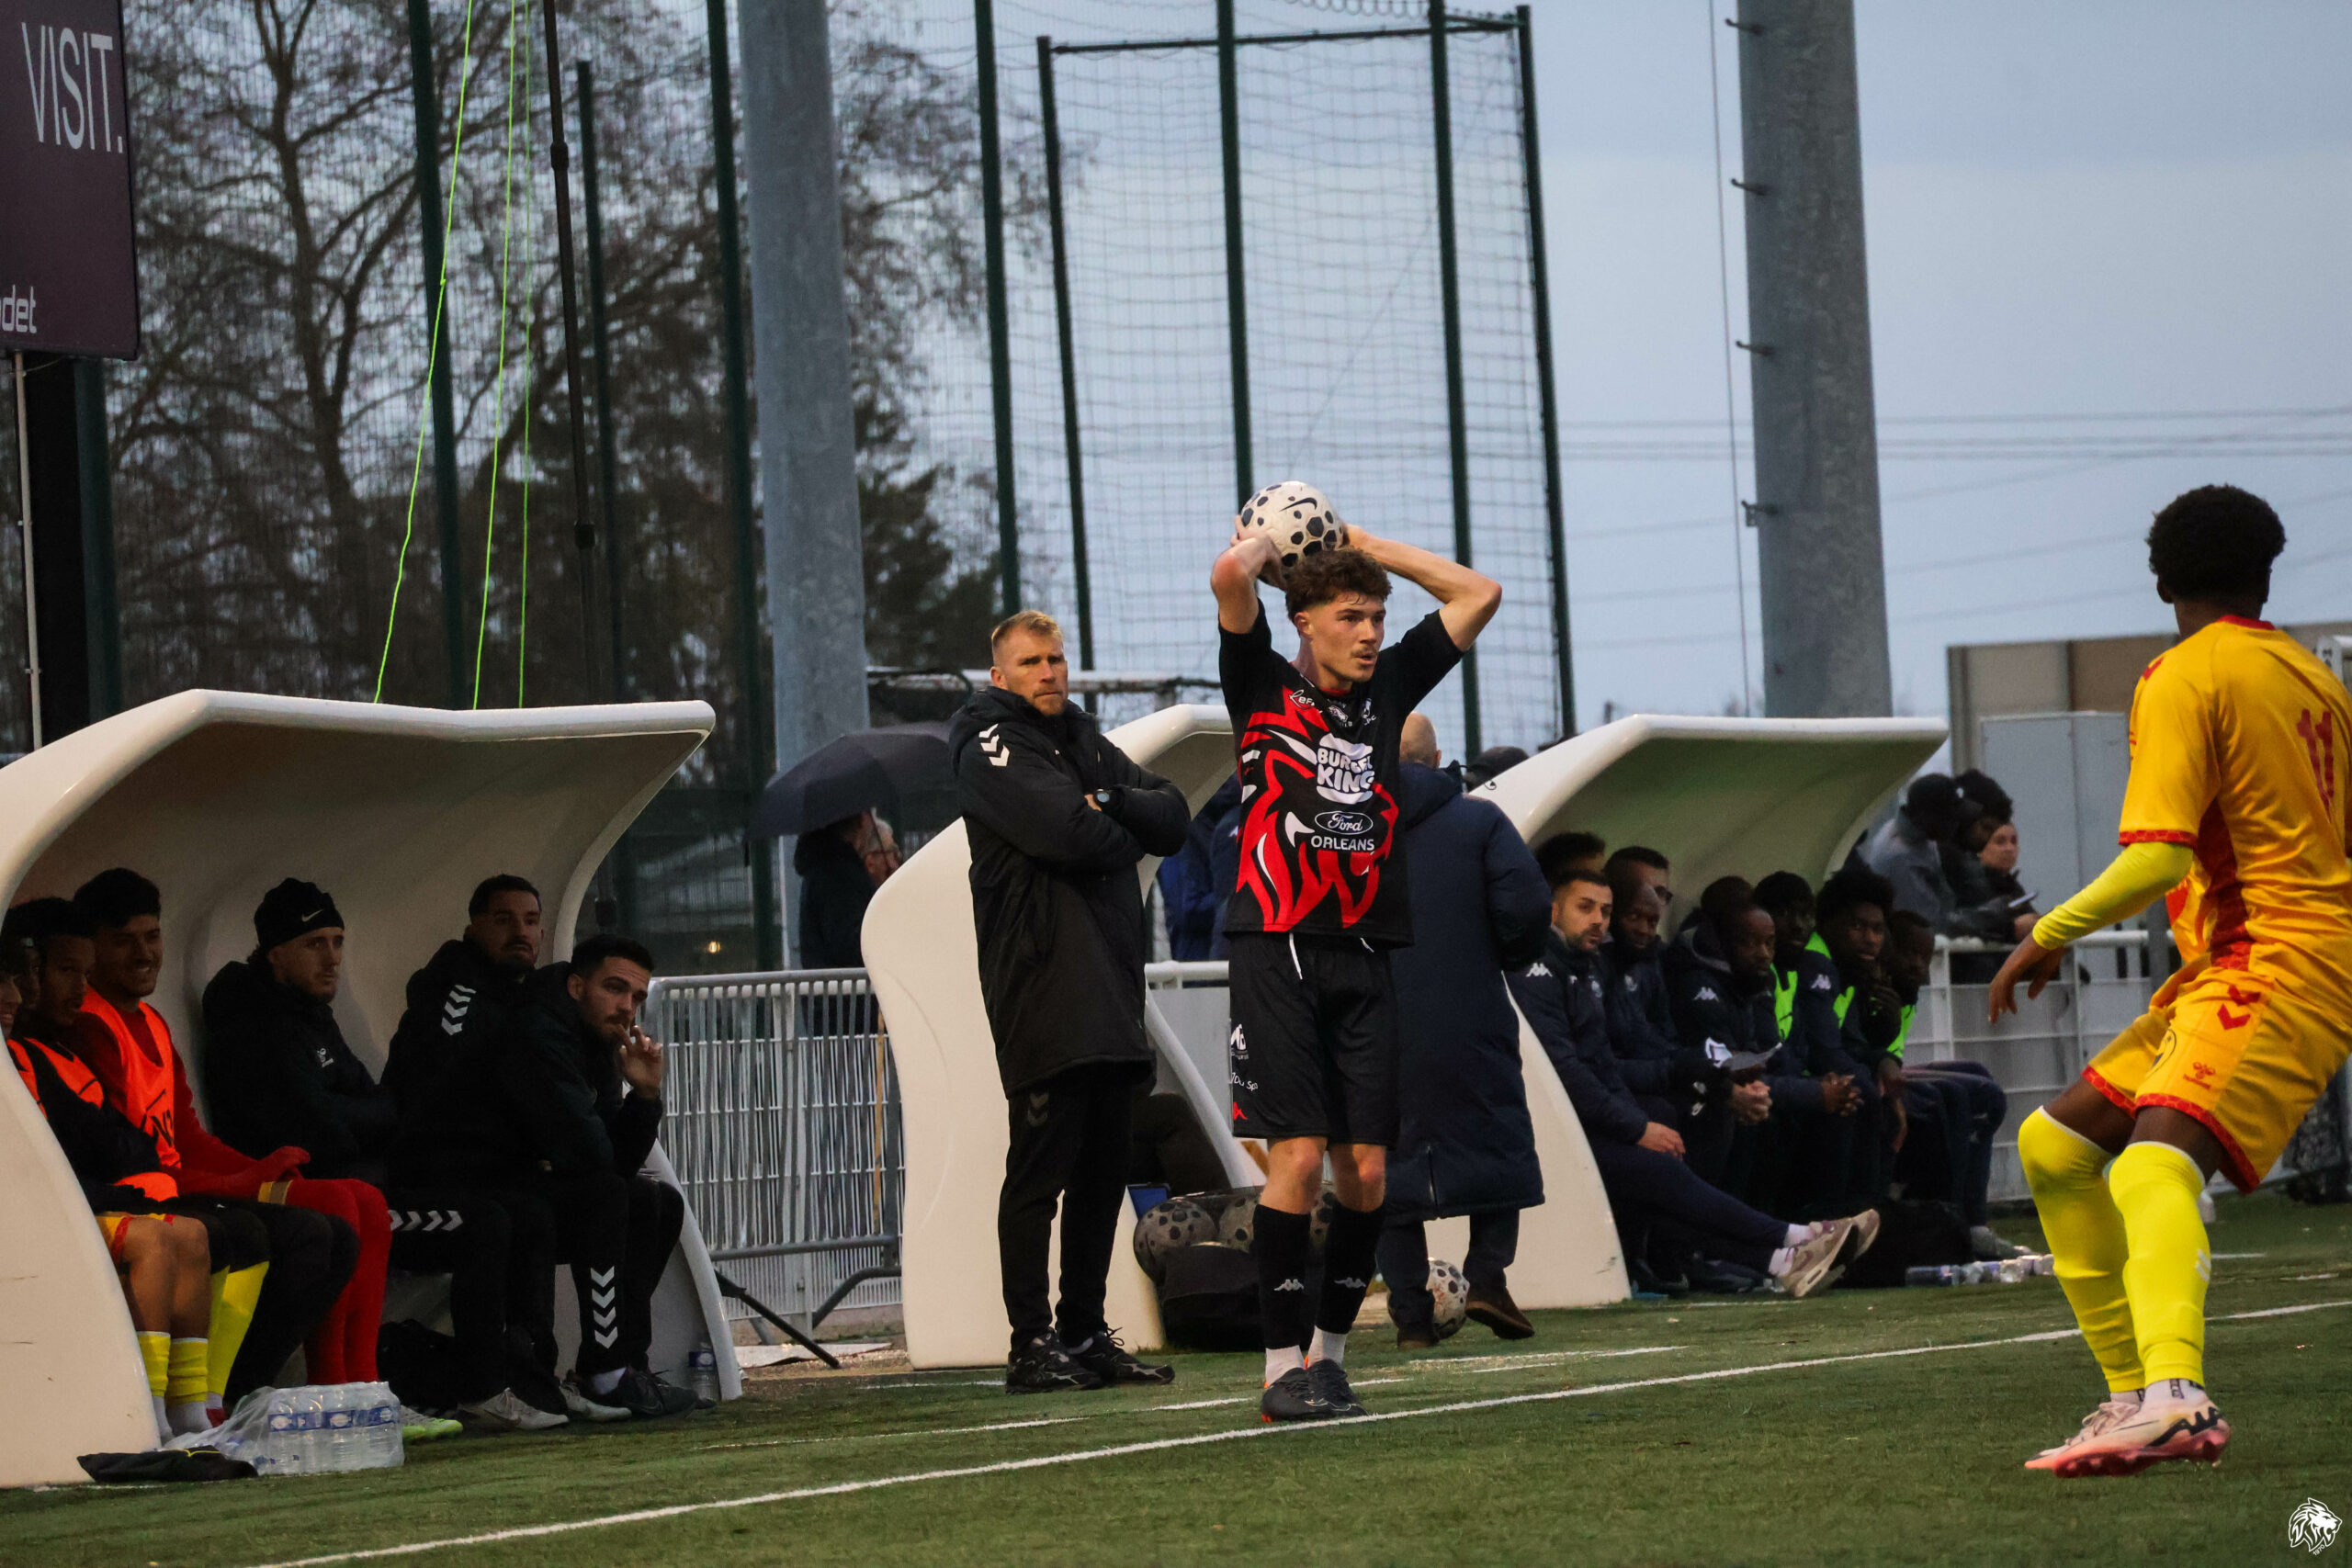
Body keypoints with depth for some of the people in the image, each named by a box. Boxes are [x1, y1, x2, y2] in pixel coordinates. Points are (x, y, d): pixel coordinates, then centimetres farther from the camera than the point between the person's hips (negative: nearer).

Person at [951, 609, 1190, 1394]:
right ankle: (1031, 1346, -7)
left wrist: (1111, 802, -8)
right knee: (1040, 1168, -8)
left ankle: (1086, 1334, 16)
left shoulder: (1084, 741, 21)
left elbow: (1172, 819, 10)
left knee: (1104, 1167, 10)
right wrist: (1127, 837, 1)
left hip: (1111, 996, 8)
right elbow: (1070, 833, -19)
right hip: (1042, 996, -8)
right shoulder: (989, 747, -4)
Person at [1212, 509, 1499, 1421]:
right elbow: (1229, 576, -14)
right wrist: (1265, 543, 8)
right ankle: (1283, 1367, -6)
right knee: (1298, 1158, -11)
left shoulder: (1387, 691, 15)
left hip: (1364, 960, 5)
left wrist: (1367, 547, 17)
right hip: (1279, 953, -5)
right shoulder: (1266, 688, 2)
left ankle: (1329, 1354, 13)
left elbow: (1478, 593, 19)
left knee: (1366, 1172, 2)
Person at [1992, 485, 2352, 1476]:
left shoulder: (2185, 678, -5)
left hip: (2270, 967, -9)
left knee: (2153, 1164, -32)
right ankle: (2139, 1392, 14)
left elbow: (2160, 855, -15)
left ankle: (2176, 1400, -57)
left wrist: (2054, 932, -4)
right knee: (2053, 1147, 14)